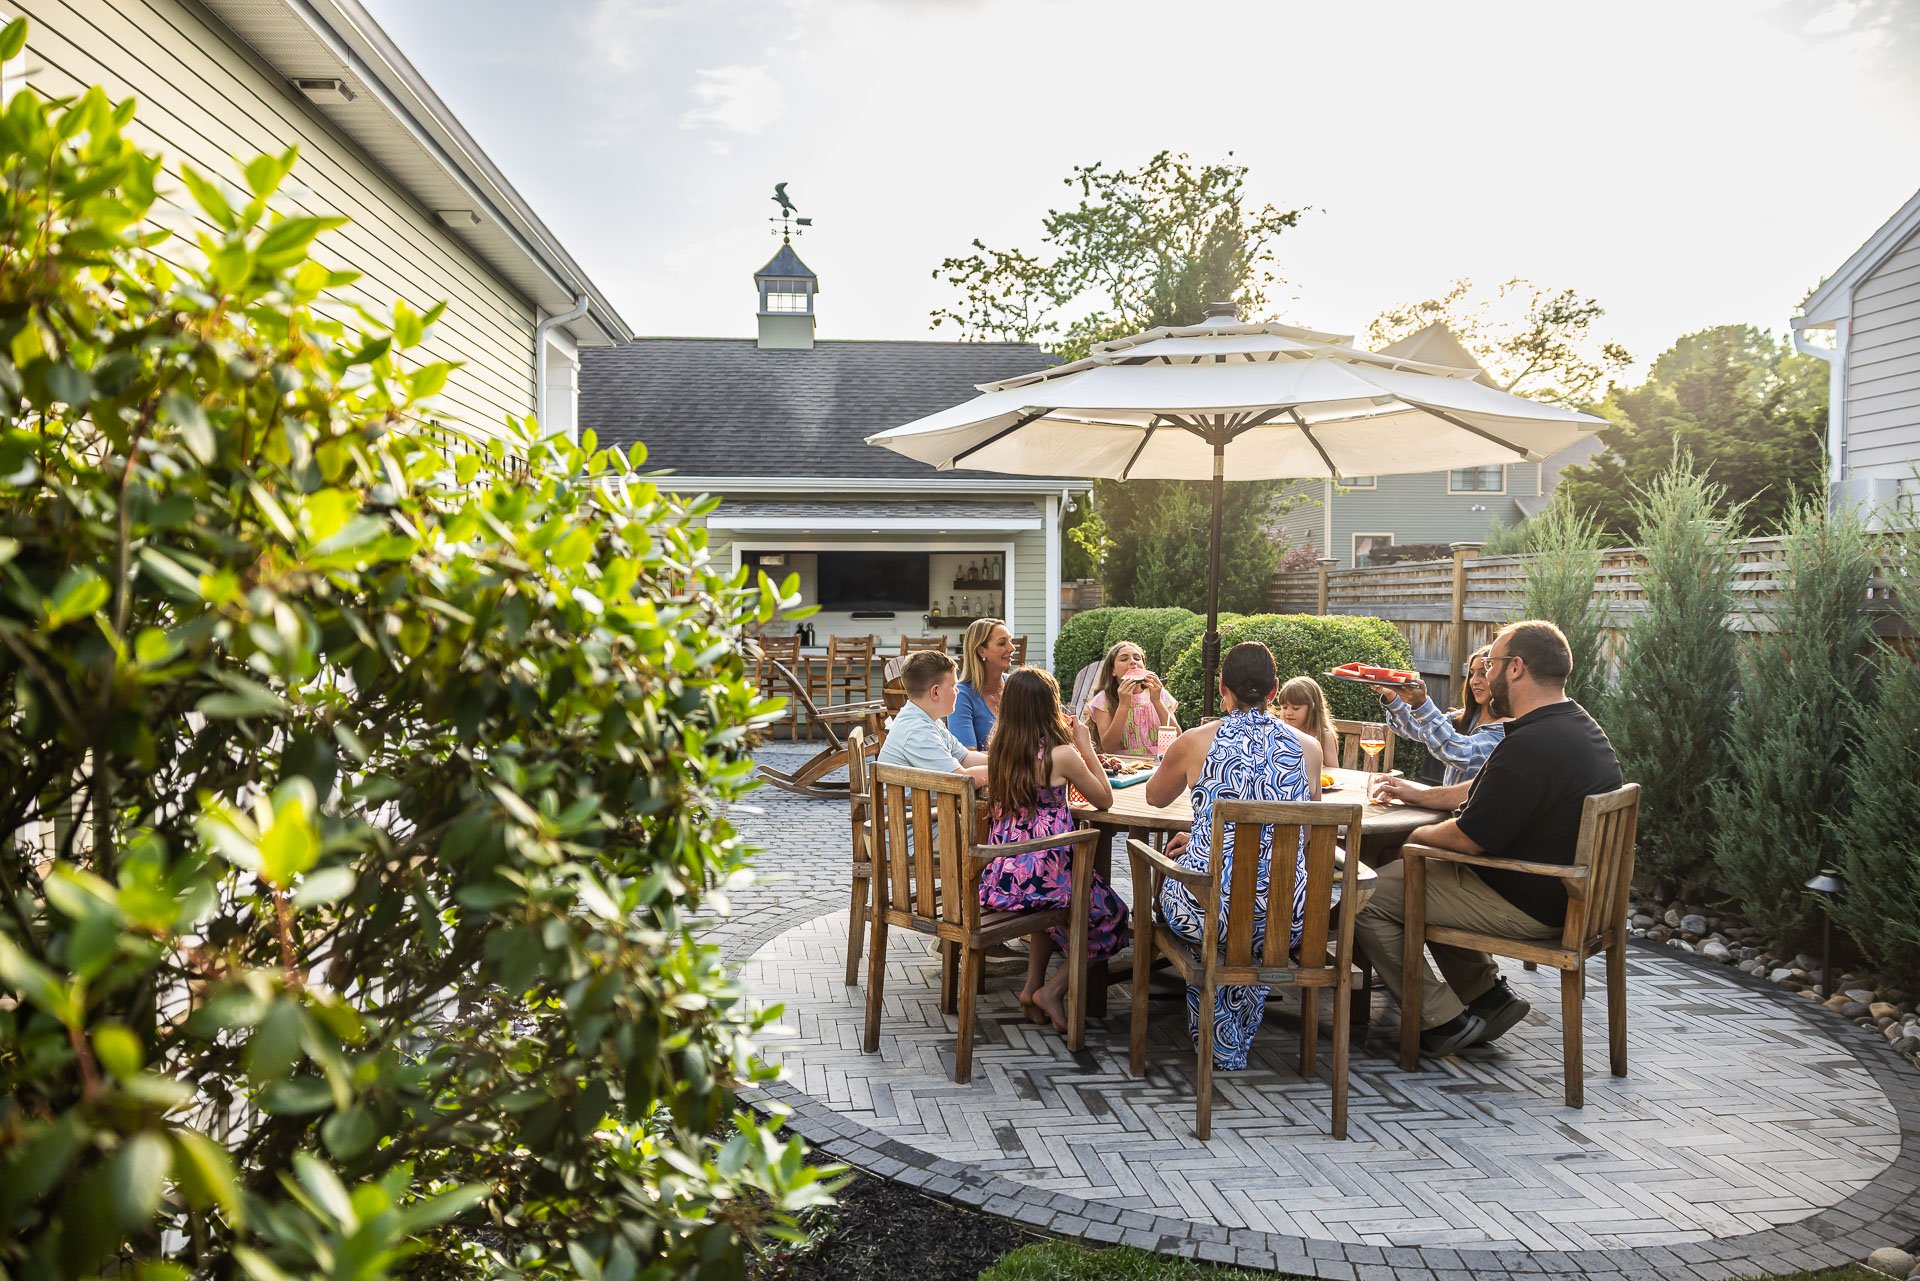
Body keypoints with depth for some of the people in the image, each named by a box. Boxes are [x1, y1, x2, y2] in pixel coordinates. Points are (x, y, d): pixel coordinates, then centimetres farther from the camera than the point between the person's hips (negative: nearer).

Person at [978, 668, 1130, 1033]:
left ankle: (1032, 987, 27)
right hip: (1044, 873, -6)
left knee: (1055, 905, 37)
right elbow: (1105, 799, 0)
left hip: (999, 876, 6)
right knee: (1111, 914, 20)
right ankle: (1051, 991, 10)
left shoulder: (999, 750, 3)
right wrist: (1085, 745, 4)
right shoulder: (1062, 755, -14)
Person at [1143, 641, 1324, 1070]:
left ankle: (1221, 1048, 45)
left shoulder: (1196, 742, -3)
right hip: (1286, 921, 2)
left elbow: (1155, 797, 18)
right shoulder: (1309, 748, 4)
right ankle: (1240, 1040, 49)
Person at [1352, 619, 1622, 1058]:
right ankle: (1488, 994, 22)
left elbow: (1471, 837, -22)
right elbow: (1488, 793, 19)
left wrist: (1421, 834, -1)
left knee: (1366, 901, -6)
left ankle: (1444, 1022, 2)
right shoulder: (1579, 727, 7)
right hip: (1564, 895, 10)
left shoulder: (1530, 745, -27)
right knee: (1413, 873, 26)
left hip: (1525, 906, -10)